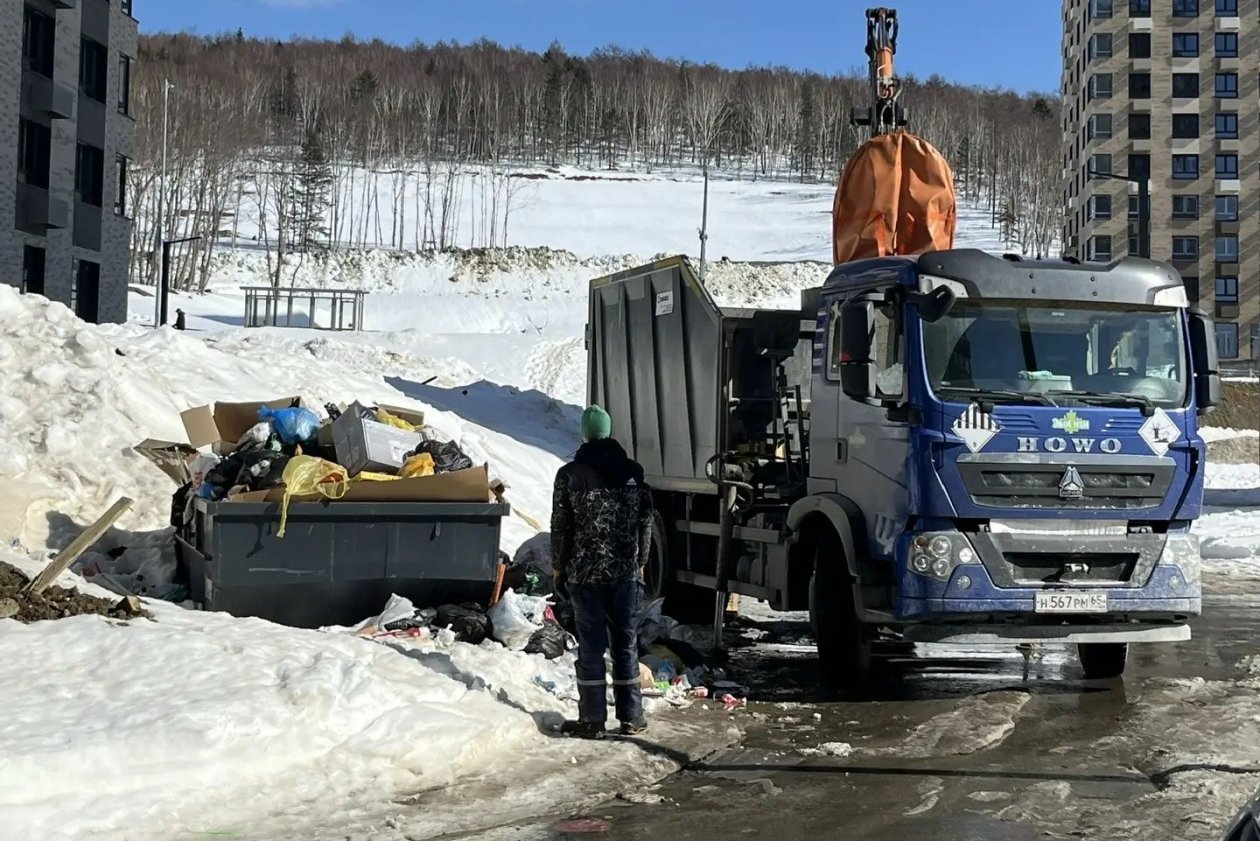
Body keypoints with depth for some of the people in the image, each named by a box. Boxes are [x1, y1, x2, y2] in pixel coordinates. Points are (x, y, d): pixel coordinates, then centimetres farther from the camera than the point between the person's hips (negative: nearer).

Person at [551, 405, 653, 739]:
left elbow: (560, 527, -3)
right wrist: (639, 562, 19)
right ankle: (631, 717, 13)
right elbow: (645, 521, 8)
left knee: (591, 644, 1)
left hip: (584, 572, -2)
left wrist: (558, 568, 8)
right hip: (625, 572, 2)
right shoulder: (633, 472, 2)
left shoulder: (570, 474, -6)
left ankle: (592, 719, 2)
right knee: (626, 642, 9)